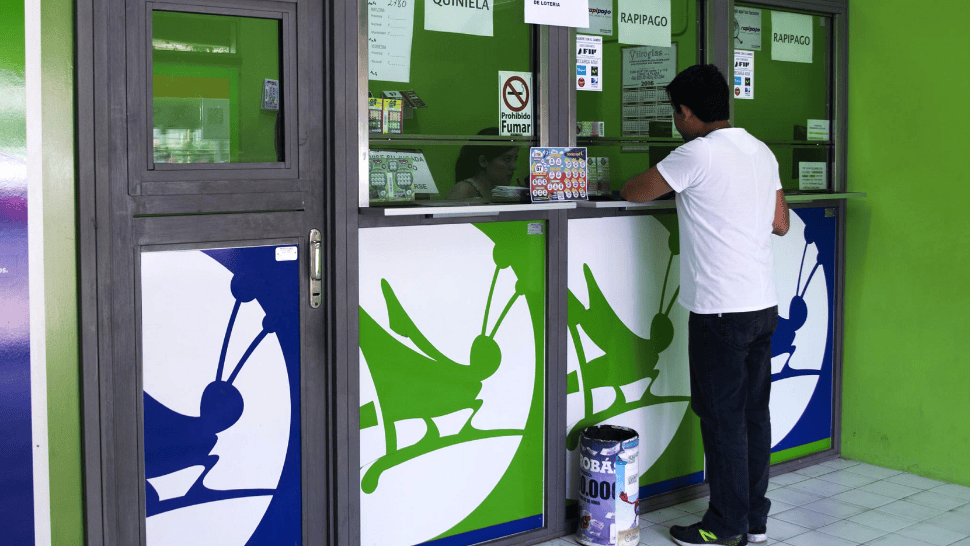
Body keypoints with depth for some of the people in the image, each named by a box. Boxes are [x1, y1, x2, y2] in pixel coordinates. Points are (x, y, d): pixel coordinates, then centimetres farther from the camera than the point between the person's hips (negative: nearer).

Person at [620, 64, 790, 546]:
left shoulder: (699, 154, -14)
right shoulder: (761, 152, 10)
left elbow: (633, 193, -6)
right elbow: (780, 224, 17)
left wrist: (627, 186, 17)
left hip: (721, 311, -8)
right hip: (764, 305, 8)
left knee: (722, 416, 1)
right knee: (754, 411, 13)